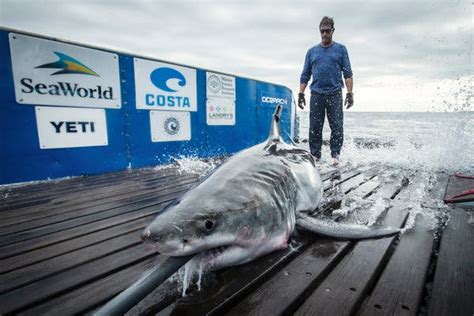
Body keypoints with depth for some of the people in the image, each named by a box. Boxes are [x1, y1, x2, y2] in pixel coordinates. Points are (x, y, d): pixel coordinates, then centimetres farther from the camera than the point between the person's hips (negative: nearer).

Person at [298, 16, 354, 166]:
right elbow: (305, 75, 14)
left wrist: (349, 93, -3)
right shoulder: (312, 51, 16)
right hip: (316, 94, 1)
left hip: (335, 94, -1)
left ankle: (335, 155, 6)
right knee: (315, 128, -1)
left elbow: (348, 74, 7)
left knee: (337, 127, -4)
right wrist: (301, 93, 4)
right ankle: (315, 155, 8)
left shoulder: (340, 49, 12)